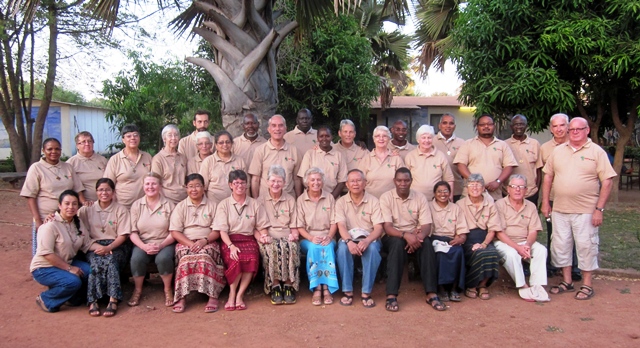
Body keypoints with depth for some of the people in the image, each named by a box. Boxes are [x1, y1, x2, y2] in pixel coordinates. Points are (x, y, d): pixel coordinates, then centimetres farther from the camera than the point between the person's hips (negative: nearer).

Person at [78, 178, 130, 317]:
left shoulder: (121, 210, 5)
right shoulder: (88, 209, 13)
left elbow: (123, 235, -1)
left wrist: (108, 248, -16)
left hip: (115, 246, -1)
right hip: (95, 247, 1)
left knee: (111, 261, -33)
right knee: (96, 262, -31)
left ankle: (113, 300, -33)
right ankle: (93, 301, -29)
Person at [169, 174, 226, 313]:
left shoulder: (212, 205, 12)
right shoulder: (180, 207, 12)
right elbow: (175, 232, 2)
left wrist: (204, 241, -14)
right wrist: (190, 244, -14)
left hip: (208, 243, 0)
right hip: (185, 242, 1)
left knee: (205, 257, -34)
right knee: (186, 258, -33)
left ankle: (212, 296, -33)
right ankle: (181, 297, -30)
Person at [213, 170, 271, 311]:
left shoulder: (254, 204, 14)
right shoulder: (224, 204, 8)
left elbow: (261, 227, 14)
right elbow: (222, 230, -2)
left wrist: (262, 236, -9)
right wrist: (231, 246, -18)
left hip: (249, 240, 1)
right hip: (230, 240, -1)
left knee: (252, 258, -33)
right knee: (235, 259, -35)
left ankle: (240, 295, -19)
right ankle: (232, 293, -14)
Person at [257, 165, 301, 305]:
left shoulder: (290, 200, 19)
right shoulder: (260, 201, 15)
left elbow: (294, 225, 15)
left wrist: (294, 234, -6)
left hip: (287, 237, 1)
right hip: (269, 237, -1)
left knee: (291, 247, -34)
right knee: (271, 248, -36)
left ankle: (288, 286, -25)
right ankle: (275, 287, -27)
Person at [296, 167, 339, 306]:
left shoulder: (329, 198, 10)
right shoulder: (301, 200, 5)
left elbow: (334, 223, 5)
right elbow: (300, 226, 0)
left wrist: (329, 236, -13)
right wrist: (311, 238, -17)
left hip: (327, 238, 1)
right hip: (308, 239, -1)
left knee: (328, 247, -33)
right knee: (314, 247, -34)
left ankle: (326, 287, -32)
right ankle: (317, 288, -33)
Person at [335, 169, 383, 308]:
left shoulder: (373, 201, -1)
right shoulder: (341, 202, 2)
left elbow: (378, 228, -9)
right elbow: (341, 226, -9)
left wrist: (367, 241, -30)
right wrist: (349, 241, -31)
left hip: (369, 238, 0)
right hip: (349, 238, 0)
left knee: (373, 249, -34)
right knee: (343, 248, -33)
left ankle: (366, 293, -26)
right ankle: (348, 291, -24)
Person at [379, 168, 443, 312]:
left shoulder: (420, 198, -1)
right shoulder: (386, 197, -8)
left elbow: (426, 226, -7)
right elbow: (387, 227, -16)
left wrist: (419, 236, -30)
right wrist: (405, 235, -34)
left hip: (414, 236, 2)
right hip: (393, 237, -2)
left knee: (427, 243, -30)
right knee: (398, 243, -36)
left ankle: (431, 294, -28)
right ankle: (391, 295, -36)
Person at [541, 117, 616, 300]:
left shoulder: (597, 152, -3)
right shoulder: (558, 151, 8)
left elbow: (607, 181, -6)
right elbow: (548, 176, 12)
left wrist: (599, 209, -11)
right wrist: (545, 202, 7)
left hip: (586, 211, -4)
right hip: (559, 209, 4)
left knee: (586, 246, 2)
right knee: (560, 245, 10)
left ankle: (587, 285, 16)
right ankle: (567, 281, 25)